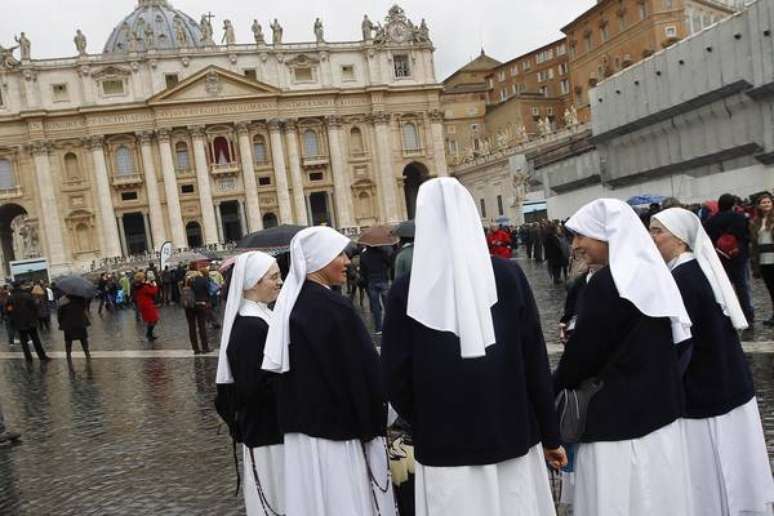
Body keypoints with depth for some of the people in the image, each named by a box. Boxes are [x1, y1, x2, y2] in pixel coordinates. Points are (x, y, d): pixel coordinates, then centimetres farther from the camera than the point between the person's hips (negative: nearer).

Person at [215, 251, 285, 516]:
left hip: (271, 425, 9)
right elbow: (253, 388, -25)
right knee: (275, 493, 5)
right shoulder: (250, 326, -22)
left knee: (277, 492, 19)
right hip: (266, 429, -9)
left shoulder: (260, 316, 7)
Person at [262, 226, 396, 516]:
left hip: (301, 428, 8)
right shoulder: (334, 307, -19)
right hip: (337, 429, -7)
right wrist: (375, 425, -3)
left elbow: (290, 371, 11)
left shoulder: (291, 303, 4)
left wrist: (295, 420, 18)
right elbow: (363, 372, -16)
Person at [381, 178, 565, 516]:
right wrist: (550, 435, 8)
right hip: (511, 437, 1)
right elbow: (536, 362, -4)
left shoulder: (406, 290, -10)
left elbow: (395, 377, -6)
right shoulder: (508, 275, -7)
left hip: (443, 448, -1)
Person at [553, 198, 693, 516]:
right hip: (659, 410, 9)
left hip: (617, 420, -9)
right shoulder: (655, 274, 7)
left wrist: (553, 392, 1)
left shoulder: (606, 283, -19)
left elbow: (582, 352, -14)